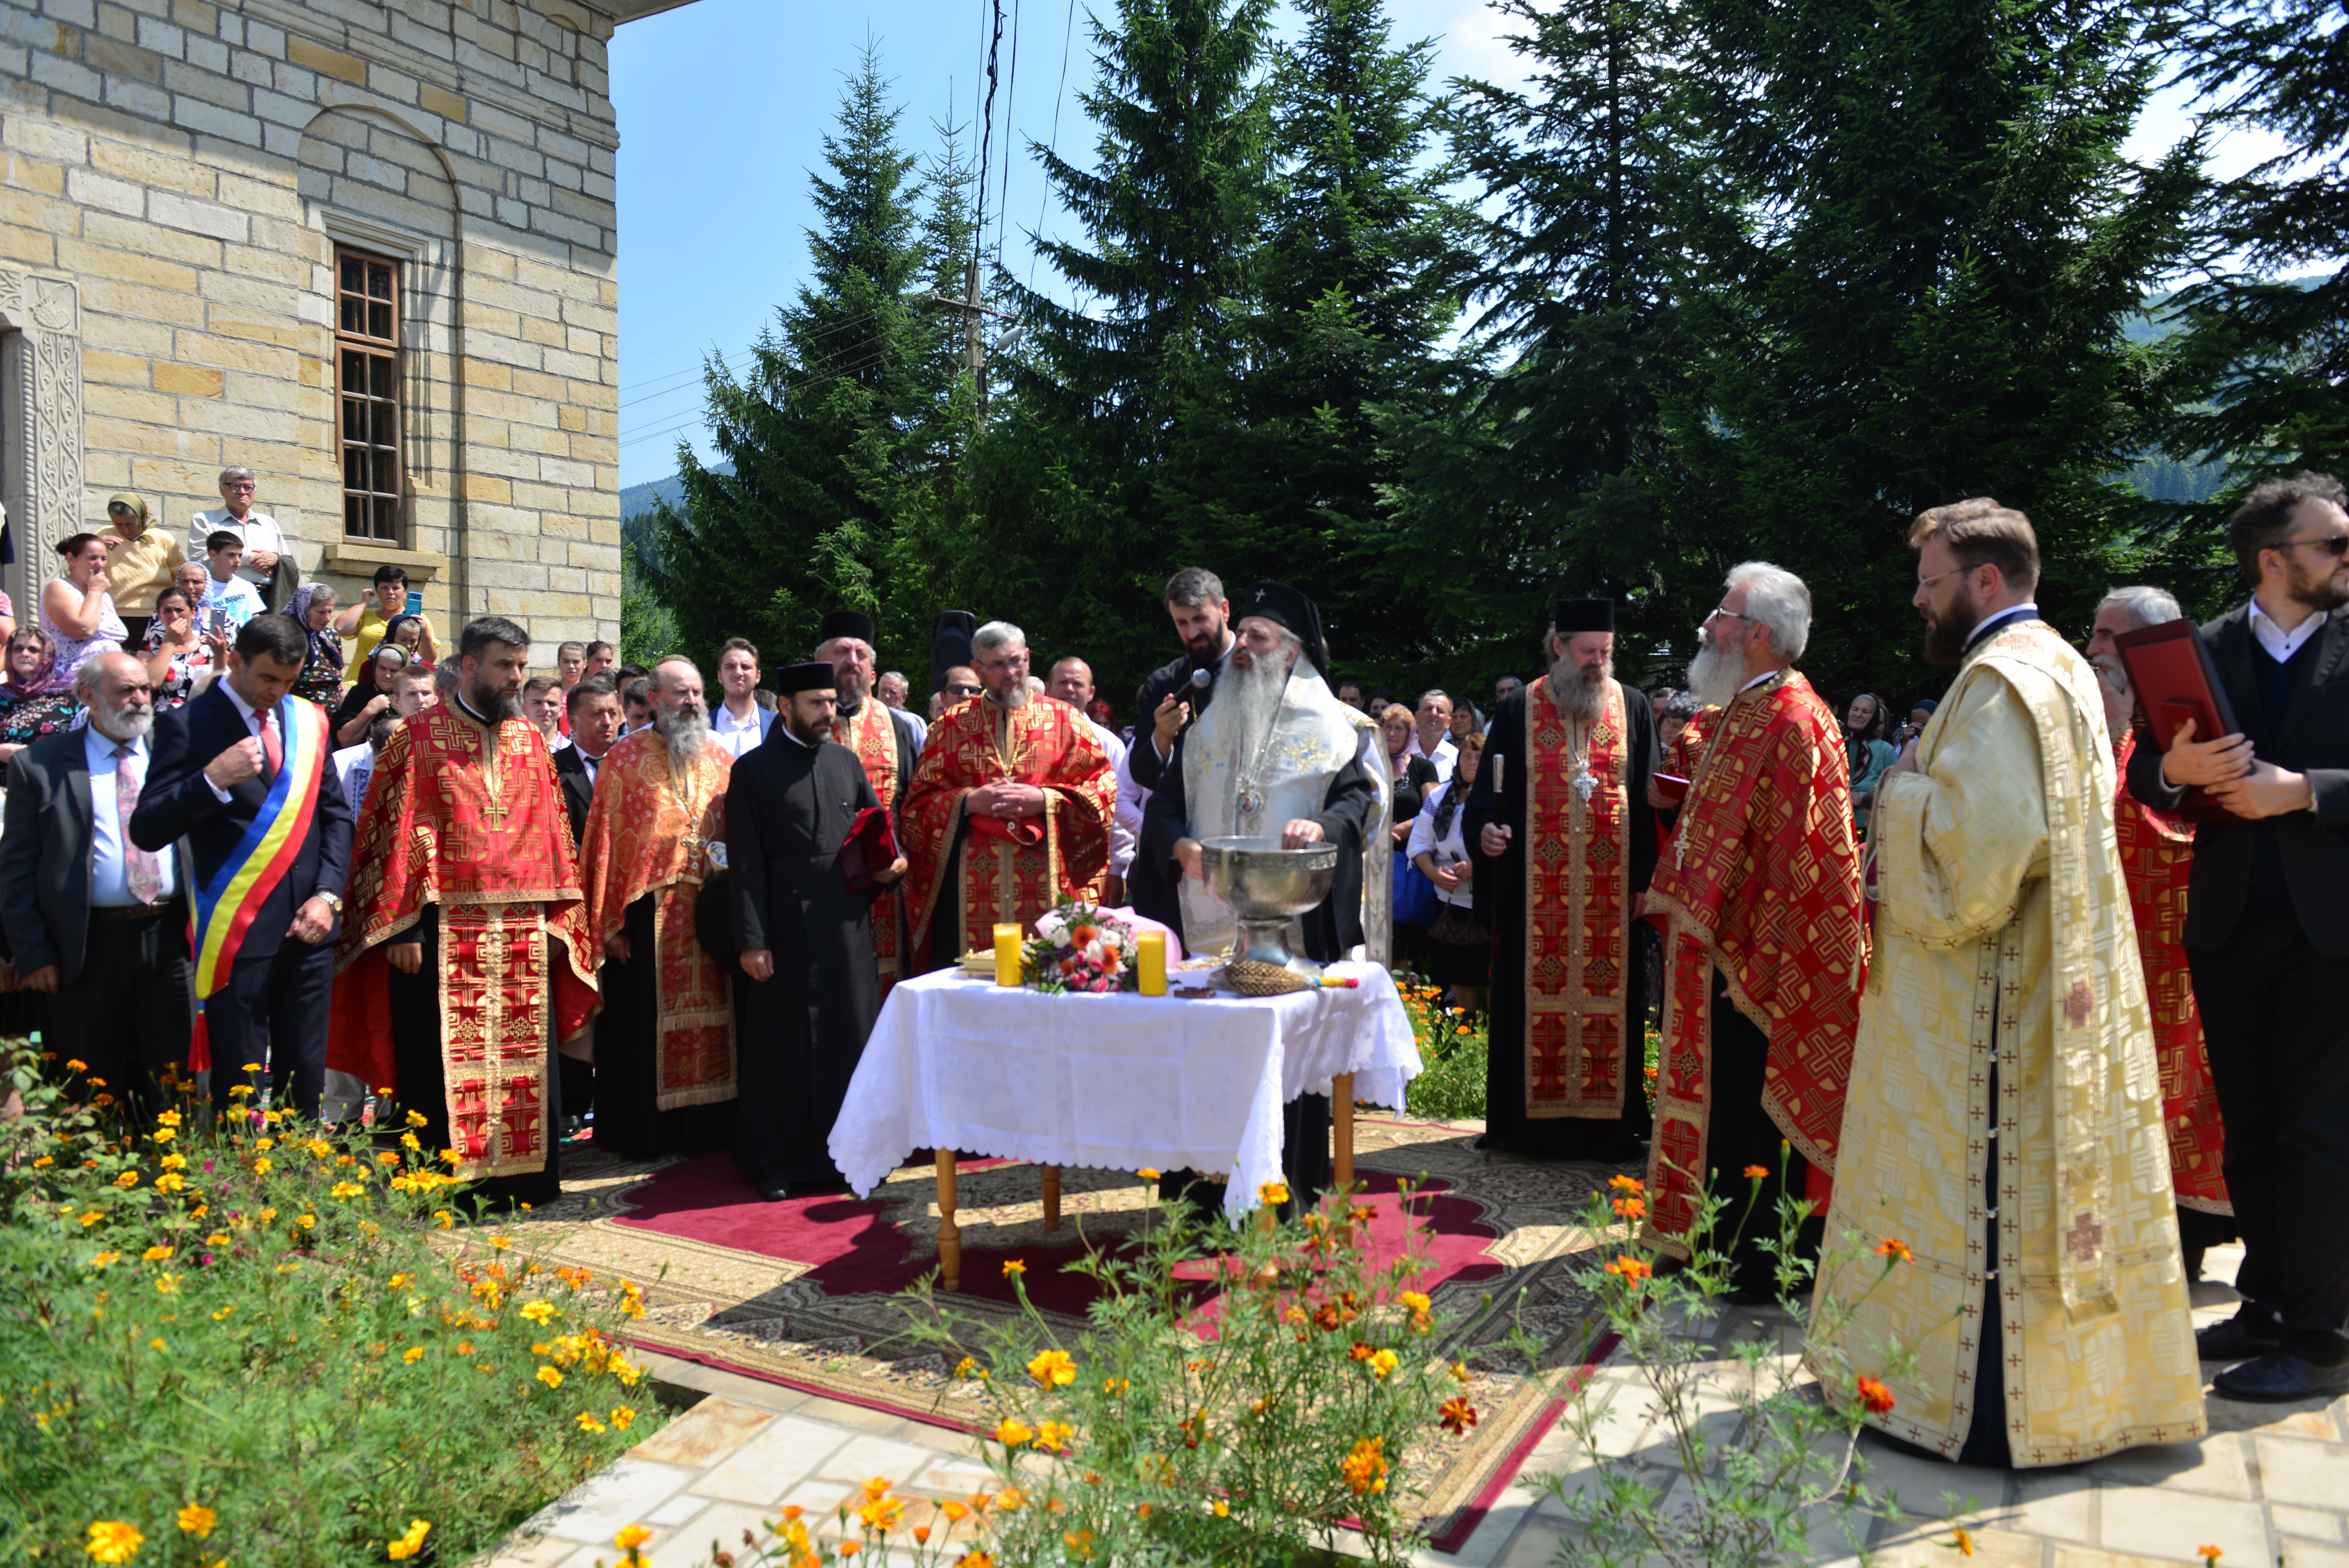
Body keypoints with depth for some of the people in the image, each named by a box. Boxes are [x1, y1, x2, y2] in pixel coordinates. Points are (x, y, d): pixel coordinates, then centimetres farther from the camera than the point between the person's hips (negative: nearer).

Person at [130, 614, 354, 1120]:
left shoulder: (307, 719, 10)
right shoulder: (188, 724, -4)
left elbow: (335, 814, 15)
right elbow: (147, 831, -8)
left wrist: (328, 895, 3)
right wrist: (214, 780, -22)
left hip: (306, 927, 4)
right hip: (236, 933, -4)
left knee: (307, 1080, 8)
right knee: (238, 1087, 2)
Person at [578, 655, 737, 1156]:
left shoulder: (722, 761, 11)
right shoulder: (624, 759, 1)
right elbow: (604, 842, -2)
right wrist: (612, 923, -7)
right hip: (647, 916, -3)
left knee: (709, 1021, 7)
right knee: (644, 1024, 2)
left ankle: (707, 1125, 18)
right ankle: (642, 1130, 14)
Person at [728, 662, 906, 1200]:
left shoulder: (847, 762, 13)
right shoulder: (754, 769, -1)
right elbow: (745, 862, -5)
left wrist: (892, 864, -6)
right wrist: (751, 940, -11)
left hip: (848, 923, 4)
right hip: (787, 926, -4)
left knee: (851, 1036, 7)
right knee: (784, 1045, 4)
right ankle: (777, 1163, 17)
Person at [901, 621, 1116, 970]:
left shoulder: (1065, 719, 10)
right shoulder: (951, 726, 13)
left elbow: (1103, 785, 4)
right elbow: (918, 803, 10)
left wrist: (1044, 800, -9)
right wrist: (969, 801, -7)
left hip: (1047, 886, -1)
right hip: (971, 890, 1)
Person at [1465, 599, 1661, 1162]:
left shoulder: (1633, 708, 8)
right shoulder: (1518, 710, 5)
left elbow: (1650, 797, 7)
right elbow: (1488, 790, 6)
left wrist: (1645, 877, 0)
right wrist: (1486, 827, -15)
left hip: (1611, 889, 1)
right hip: (1536, 889, 0)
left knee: (1608, 999, 4)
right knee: (1534, 996, 4)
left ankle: (1606, 1118, 15)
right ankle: (1532, 1117, 15)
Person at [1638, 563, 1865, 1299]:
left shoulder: (1791, 722, -19)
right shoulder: (1747, 712, 12)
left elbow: (1794, 853, -22)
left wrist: (1755, 961, -22)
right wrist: (1683, 900, 19)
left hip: (1760, 954, -10)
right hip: (1723, 942, 10)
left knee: (1754, 1104, 0)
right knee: (1727, 1095, 17)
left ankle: (1762, 1265, 14)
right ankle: (1732, 1244, 30)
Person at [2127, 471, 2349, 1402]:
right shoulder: (2204, 651, 7)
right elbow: (2142, 775, 5)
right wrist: (2176, 768, -15)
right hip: (2229, 924, 3)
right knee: (2248, 1133, 13)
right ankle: (2267, 1307, 26)